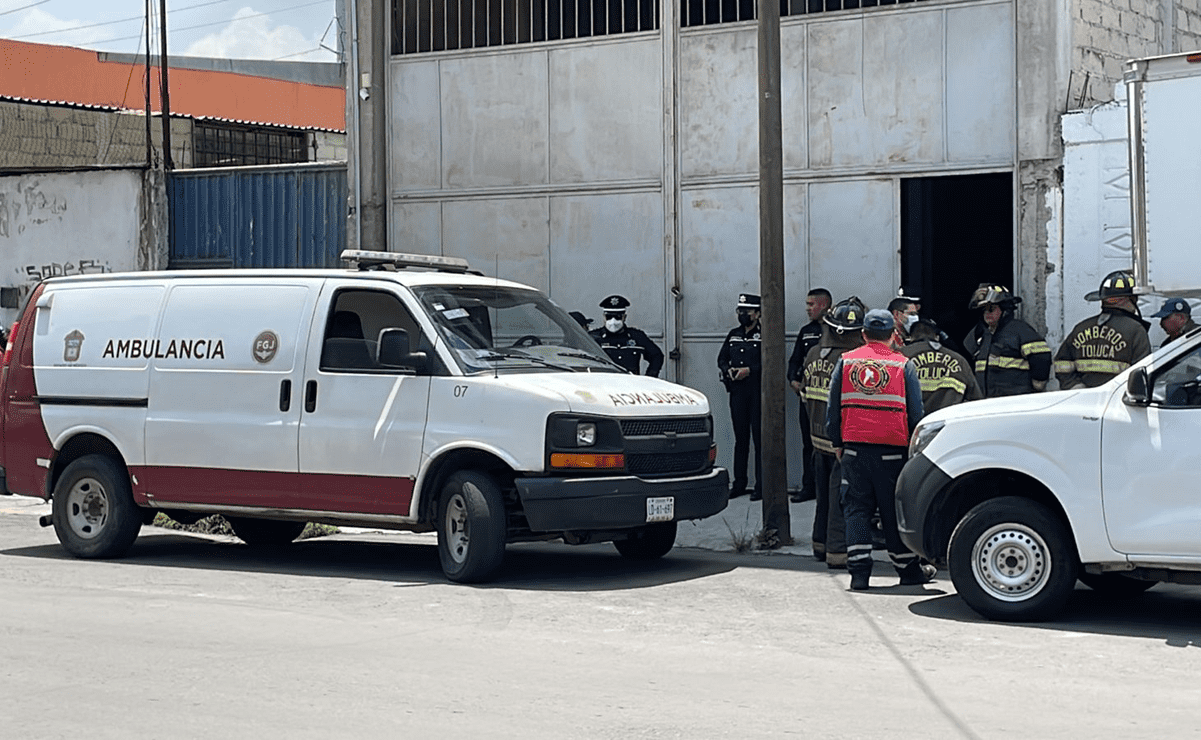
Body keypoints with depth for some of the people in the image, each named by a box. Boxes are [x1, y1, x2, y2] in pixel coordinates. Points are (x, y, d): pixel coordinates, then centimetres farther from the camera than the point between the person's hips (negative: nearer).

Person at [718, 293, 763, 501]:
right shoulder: (733, 335, 16)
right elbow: (721, 358, 20)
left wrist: (750, 370, -19)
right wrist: (728, 370, -1)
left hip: (758, 392, -6)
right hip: (737, 392, 6)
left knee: (760, 438, -4)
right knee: (740, 438, 11)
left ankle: (761, 486, -1)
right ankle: (739, 483, 17)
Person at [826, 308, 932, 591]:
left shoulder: (845, 362, 5)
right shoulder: (903, 365, 1)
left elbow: (833, 407, 8)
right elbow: (915, 412, 3)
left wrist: (837, 443, 15)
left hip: (854, 445, 1)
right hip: (891, 448, -1)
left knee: (857, 507, 6)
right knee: (895, 509, 7)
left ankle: (859, 571, -3)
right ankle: (908, 569, 17)